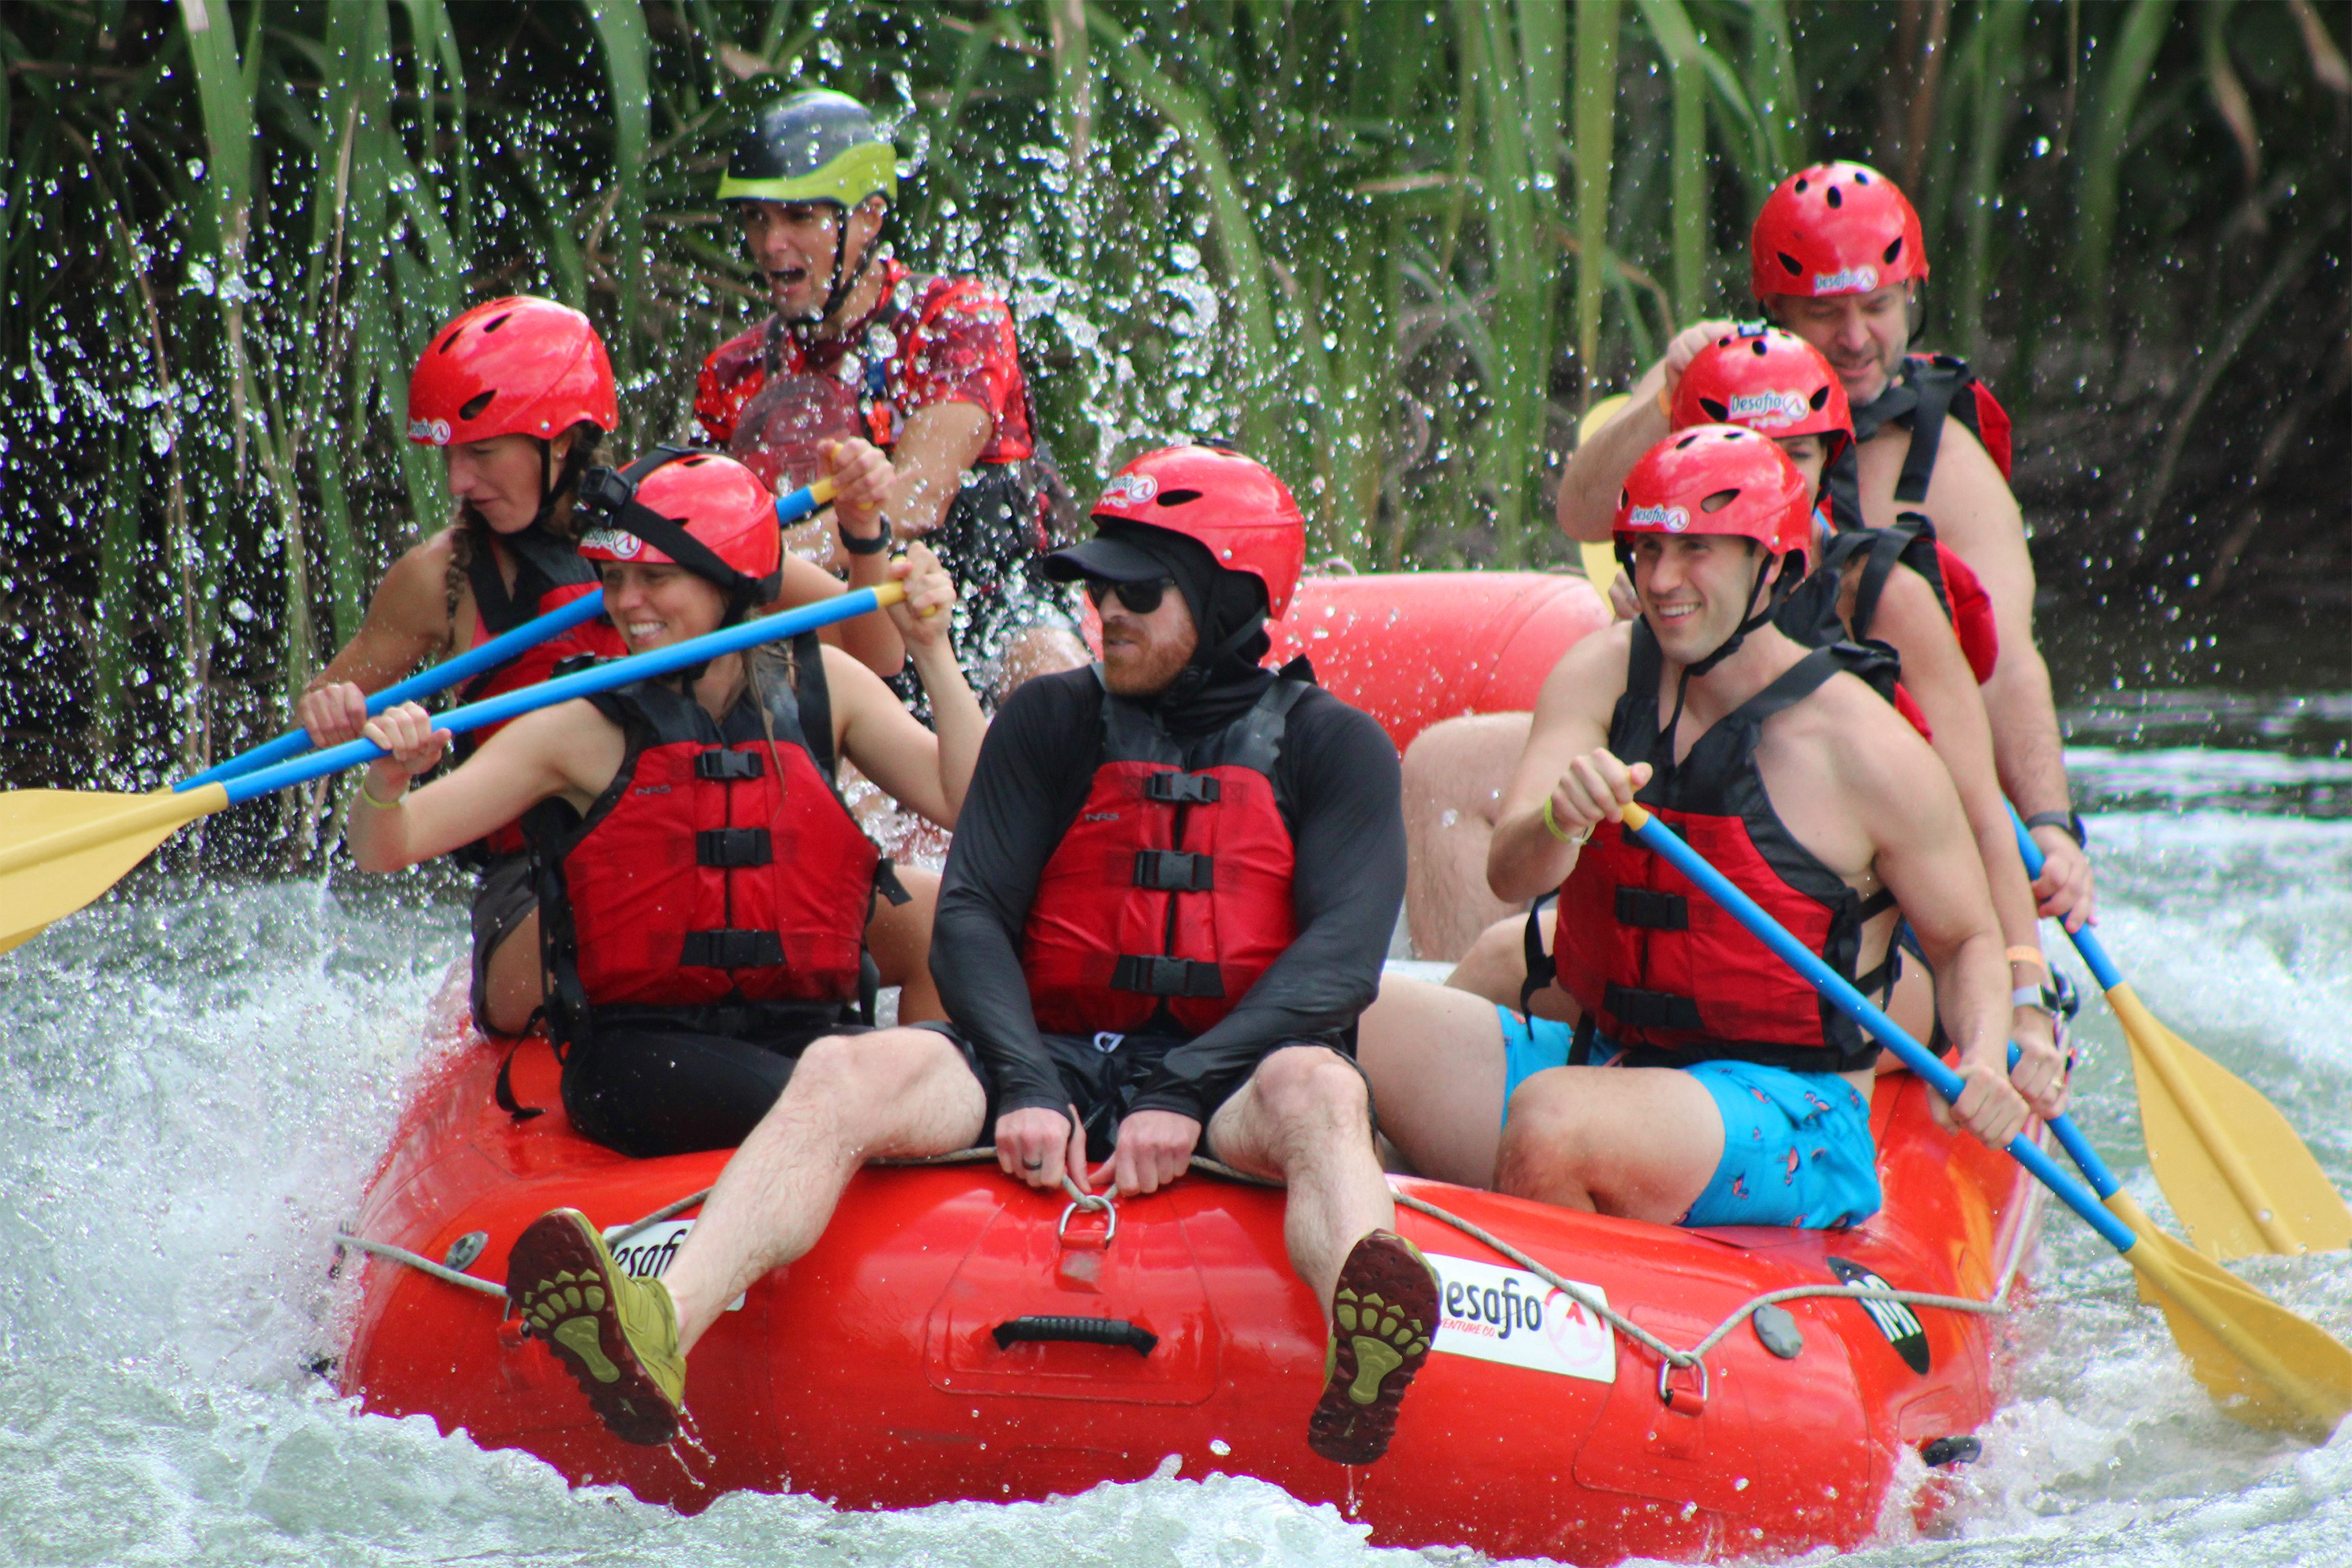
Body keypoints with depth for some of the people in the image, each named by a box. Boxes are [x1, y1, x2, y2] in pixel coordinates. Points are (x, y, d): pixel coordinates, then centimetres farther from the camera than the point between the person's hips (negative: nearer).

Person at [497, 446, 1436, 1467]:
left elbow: (1341, 957, -8)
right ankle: (662, 1333, -51)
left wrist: (1183, 1094, -21)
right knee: (839, 1073, -25)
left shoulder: (1330, 748, 5)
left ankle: (1359, 1357, -72)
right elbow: (971, 915, 4)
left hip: (1227, 1080, -3)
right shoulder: (1052, 722, 13)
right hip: (1056, 1054, 3)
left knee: (1316, 1089, -39)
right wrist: (1026, 1086, -15)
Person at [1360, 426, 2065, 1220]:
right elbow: (1509, 873, -12)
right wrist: (1559, 821, -36)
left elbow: (1968, 940, 4)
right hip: (1603, 1057, 5)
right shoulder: (1605, 673, 1)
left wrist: (1986, 1063, -17)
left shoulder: (1867, 750, -9)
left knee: (1552, 1120, -35)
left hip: (1789, 1113, -5)